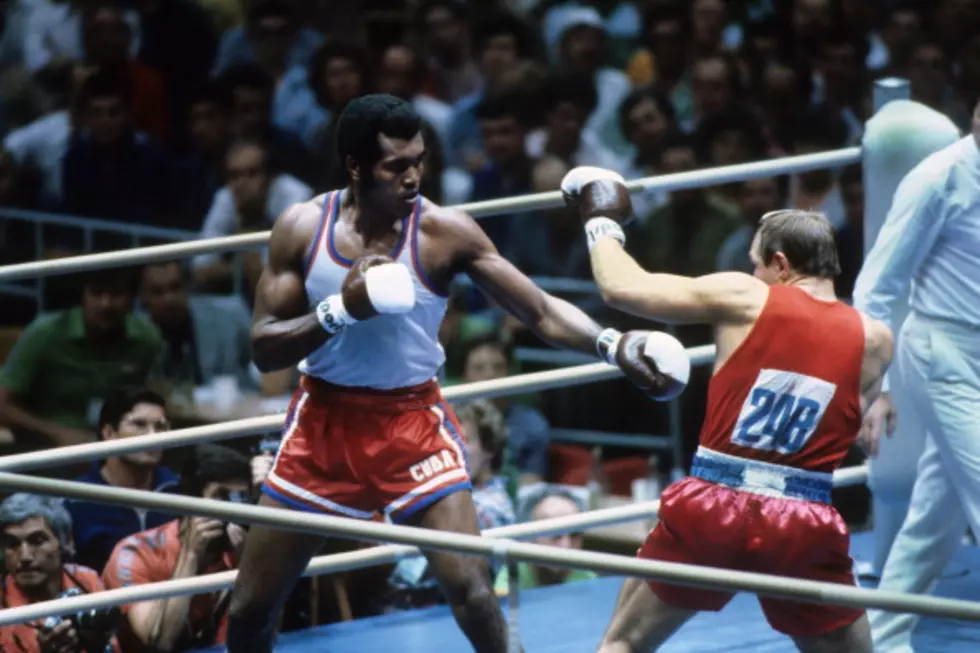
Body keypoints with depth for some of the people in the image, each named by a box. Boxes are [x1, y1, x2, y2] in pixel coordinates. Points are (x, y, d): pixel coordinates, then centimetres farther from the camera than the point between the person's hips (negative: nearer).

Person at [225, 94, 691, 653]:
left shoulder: (445, 233, -14)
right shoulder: (302, 229, -9)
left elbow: (542, 312, -18)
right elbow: (264, 349, -9)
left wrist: (612, 345, -37)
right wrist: (340, 309, -25)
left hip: (413, 421, -2)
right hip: (323, 419, 2)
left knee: (471, 586, -18)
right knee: (251, 606, 8)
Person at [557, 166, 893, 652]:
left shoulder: (743, 298, -1)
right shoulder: (873, 340, 4)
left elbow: (622, 287, 1)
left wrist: (602, 222, 20)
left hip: (712, 509, -1)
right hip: (804, 530, 1)